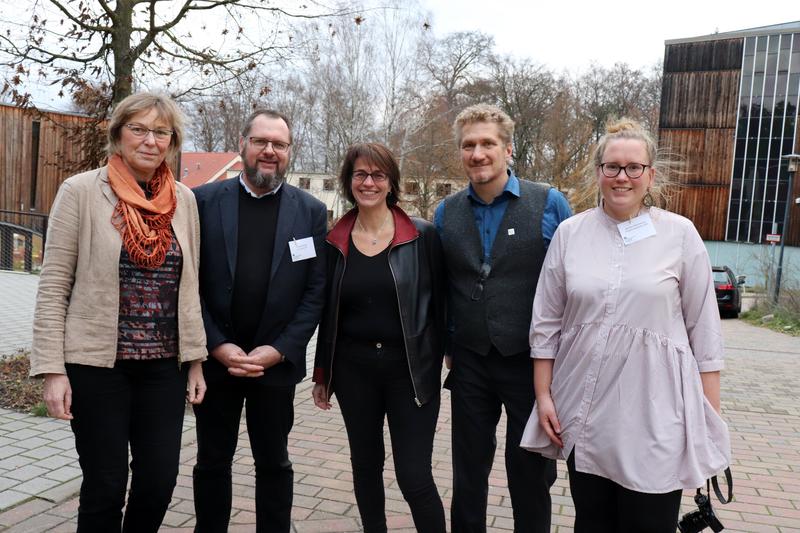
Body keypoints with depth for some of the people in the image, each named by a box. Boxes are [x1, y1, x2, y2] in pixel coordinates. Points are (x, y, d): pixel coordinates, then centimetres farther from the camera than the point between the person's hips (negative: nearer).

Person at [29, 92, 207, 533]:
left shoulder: (184, 199, 6)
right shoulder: (81, 190, -5)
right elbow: (53, 286, -5)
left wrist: (196, 360, 8)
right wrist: (52, 369, -9)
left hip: (165, 364, 4)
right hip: (97, 363, -3)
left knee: (160, 482, 8)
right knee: (105, 487, 6)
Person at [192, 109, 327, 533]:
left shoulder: (311, 211, 0)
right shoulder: (203, 200, -1)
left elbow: (316, 290, -3)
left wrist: (279, 350, -10)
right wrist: (217, 345, -10)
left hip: (276, 361, 0)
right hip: (214, 358, 0)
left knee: (274, 463, 14)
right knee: (212, 461, 15)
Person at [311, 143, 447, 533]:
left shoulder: (423, 236, -4)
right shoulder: (335, 241, 4)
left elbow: (439, 303, -2)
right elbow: (326, 312, 9)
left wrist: (450, 362, -4)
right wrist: (322, 373, 11)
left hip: (410, 369, -3)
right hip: (353, 369, 3)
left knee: (415, 477, -3)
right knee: (365, 465, 16)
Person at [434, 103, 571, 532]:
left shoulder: (550, 204, -8)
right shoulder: (446, 213, 2)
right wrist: (447, 344, 7)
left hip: (532, 362, -2)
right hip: (469, 363, 3)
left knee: (531, 476, 15)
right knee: (468, 472, 18)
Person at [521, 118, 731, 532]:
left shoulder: (680, 234, -3)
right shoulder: (570, 233, 1)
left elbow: (704, 330, 0)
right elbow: (546, 323, 4)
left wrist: (711, 417, -1)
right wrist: (543, 395, 2)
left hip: (654, 413, -2)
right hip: (583, 410, 2)